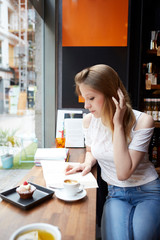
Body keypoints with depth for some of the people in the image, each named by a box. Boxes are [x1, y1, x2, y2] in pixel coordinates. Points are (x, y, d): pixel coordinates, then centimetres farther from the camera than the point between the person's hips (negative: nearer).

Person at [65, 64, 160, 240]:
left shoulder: (142, 121, -18)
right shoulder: (89, 120, -6)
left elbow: (124, 173, -26)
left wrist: (118, 125, -27)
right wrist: (88, 163, -8)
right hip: (115, 194, 2)